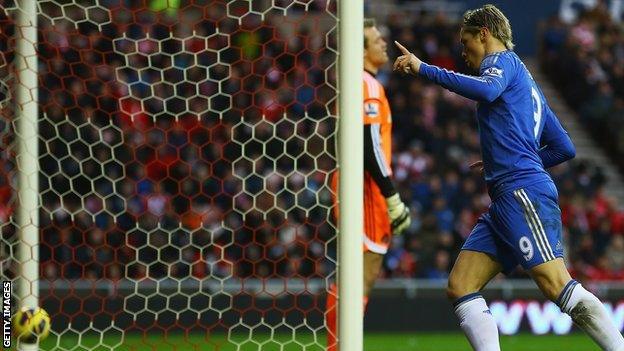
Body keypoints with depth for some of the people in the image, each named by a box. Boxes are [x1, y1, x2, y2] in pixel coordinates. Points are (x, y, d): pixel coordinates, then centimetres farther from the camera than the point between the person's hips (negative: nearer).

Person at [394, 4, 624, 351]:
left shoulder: (503, 61, 4)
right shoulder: (526, 82, 30)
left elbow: (486, 89, -23)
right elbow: (564, 148, 30)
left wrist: (423, 68, -19)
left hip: (523, 192, -10)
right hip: (506, 201, 10)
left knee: (557, 284, -18)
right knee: (460, 287, 0)